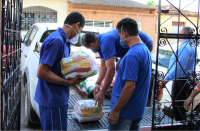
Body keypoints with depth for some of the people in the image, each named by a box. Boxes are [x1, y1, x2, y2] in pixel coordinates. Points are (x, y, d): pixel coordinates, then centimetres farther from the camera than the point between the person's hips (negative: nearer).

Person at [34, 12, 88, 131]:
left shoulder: (64, 41, 11)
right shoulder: (56, 40, -20)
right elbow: (41, 72, -24)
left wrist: (77, 89, 25)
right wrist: (69, 83, -21)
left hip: (58, 98, 10)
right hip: (53, 100, -10)